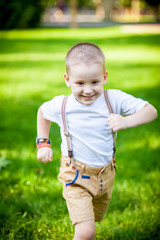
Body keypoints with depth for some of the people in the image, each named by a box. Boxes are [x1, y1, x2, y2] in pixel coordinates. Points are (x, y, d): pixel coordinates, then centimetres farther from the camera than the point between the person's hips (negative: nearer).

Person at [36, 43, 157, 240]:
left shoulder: (114, 99, -16)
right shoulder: (61, 106, -15)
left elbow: (151, 111, -17)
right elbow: (42, 112, 9)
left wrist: (126, 121, -34)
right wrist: (43, 144, 3)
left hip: (105, 174, 3)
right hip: (76, 177, -3)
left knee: (94, 217, 27)